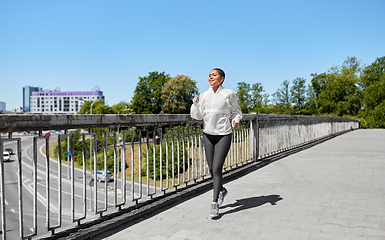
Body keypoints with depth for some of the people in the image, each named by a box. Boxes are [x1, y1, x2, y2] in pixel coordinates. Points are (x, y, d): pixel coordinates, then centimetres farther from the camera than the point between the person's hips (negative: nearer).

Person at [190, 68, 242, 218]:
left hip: (223, 135, -4)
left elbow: (237, 110, 10)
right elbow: (197, 116, 2)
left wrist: (236, 120, -10)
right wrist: (195, 103, -13)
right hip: (208, 134, 5)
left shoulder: (228, 94, -4)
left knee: (217, 168, -11)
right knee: (211, 169, 10)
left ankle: (214, 204, -1)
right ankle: (222, 190, 38)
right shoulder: (204, 95, 5)